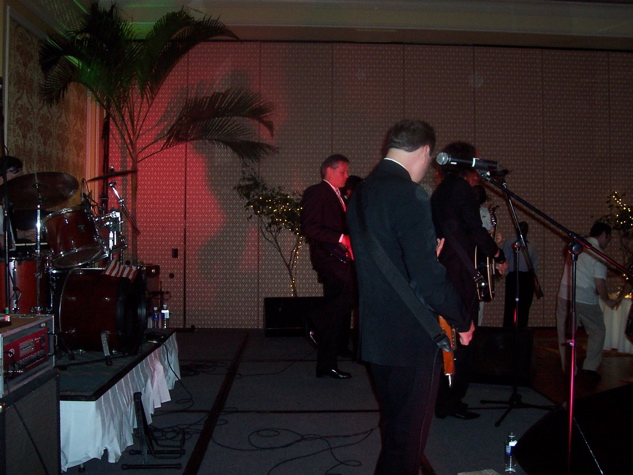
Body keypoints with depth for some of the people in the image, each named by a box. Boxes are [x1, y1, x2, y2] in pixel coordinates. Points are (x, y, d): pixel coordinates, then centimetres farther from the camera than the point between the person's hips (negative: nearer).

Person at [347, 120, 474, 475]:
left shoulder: (360, 194, 9)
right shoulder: (410, 195, -19)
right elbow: (428, 277, -24)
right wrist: (463, 321, -10)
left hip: (375, 335, 9)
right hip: (412, 338, -9)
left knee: (394, 428, 23)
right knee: (409, 437, 5)